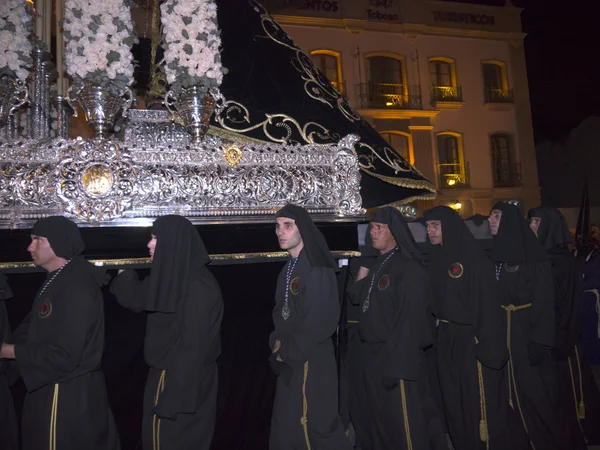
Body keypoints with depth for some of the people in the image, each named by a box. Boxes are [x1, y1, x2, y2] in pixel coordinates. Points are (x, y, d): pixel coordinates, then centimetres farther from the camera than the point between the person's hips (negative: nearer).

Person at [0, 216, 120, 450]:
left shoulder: (76, 288, -24)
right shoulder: (58, 280, 10)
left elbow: (63, 356, -25)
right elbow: (34, 331, 12)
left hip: (69, 396, -9)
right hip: (52, 390, 9)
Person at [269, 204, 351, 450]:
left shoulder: (318, 269, -16)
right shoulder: (288, 269, 10)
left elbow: (320, 322, -20)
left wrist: (288, 350, -12)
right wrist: (277, 342, 0)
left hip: (312, 360, -8)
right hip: (288, 362, 8)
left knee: (317, 426, 3)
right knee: (285, 426, 17)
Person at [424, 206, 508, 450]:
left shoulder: (474, 258, -12)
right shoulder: (435, 259, 9)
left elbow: (488, 303, -16)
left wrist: (488, 344, -20)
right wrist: (438, 332, 6)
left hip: (472, 338, -7)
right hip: (446, 338, 7)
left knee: (480, 402, 3)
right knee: (453, 402, 15)